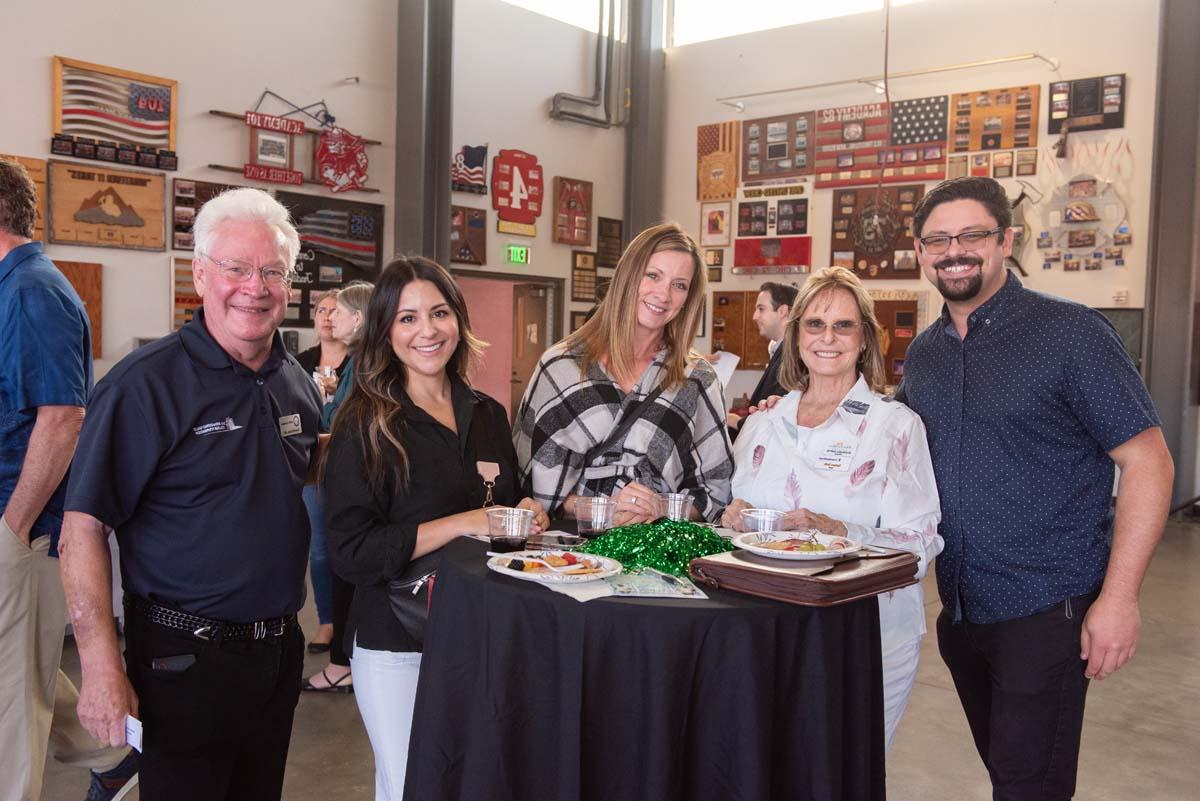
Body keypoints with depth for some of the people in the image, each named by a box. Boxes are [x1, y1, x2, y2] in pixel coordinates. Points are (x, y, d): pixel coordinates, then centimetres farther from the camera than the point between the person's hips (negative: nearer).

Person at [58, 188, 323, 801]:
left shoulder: (296, 382, 5)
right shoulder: (145, 382, -15)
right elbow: (84, 528, -17)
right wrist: (101, 666, -21)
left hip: (278, 648, 7)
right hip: (185, 658, -6)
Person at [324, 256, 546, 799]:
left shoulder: (488, 415, 5)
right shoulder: (366, 424, -11)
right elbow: (350, 551, -17)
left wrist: (525, 516, -4)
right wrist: (464, 522, -21)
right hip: (397, 644, -5)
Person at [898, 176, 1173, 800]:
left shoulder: (1071, 333, -11)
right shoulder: (922, 352, 7)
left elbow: (1147, 461, -12)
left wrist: (1117, 599, -17)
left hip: (1047, 608, -6)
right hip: (957, 606, 6)